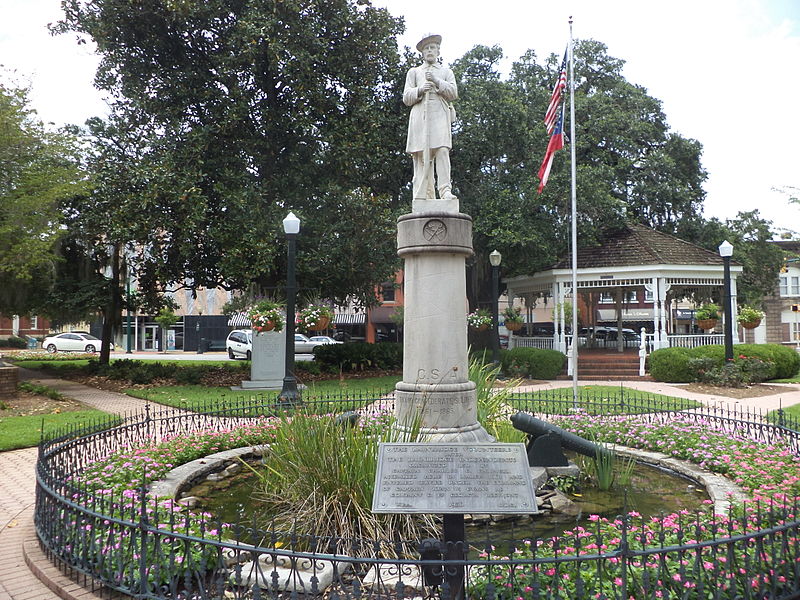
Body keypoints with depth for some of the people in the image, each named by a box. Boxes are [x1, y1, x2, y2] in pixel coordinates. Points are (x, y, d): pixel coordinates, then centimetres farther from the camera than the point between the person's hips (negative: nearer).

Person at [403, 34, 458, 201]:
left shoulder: (446, 72, 25)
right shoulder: (414, 72, 25)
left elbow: (453, 93, 9)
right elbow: (406, 98, 14)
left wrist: (437, 81, -5)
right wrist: (420, 90, -5)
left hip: (440, 116, 0)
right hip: (420, 117, 0)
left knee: (442, 151, -19)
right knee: (422, 156, -9)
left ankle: (446, 191, -28)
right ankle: (422, 198, -12)